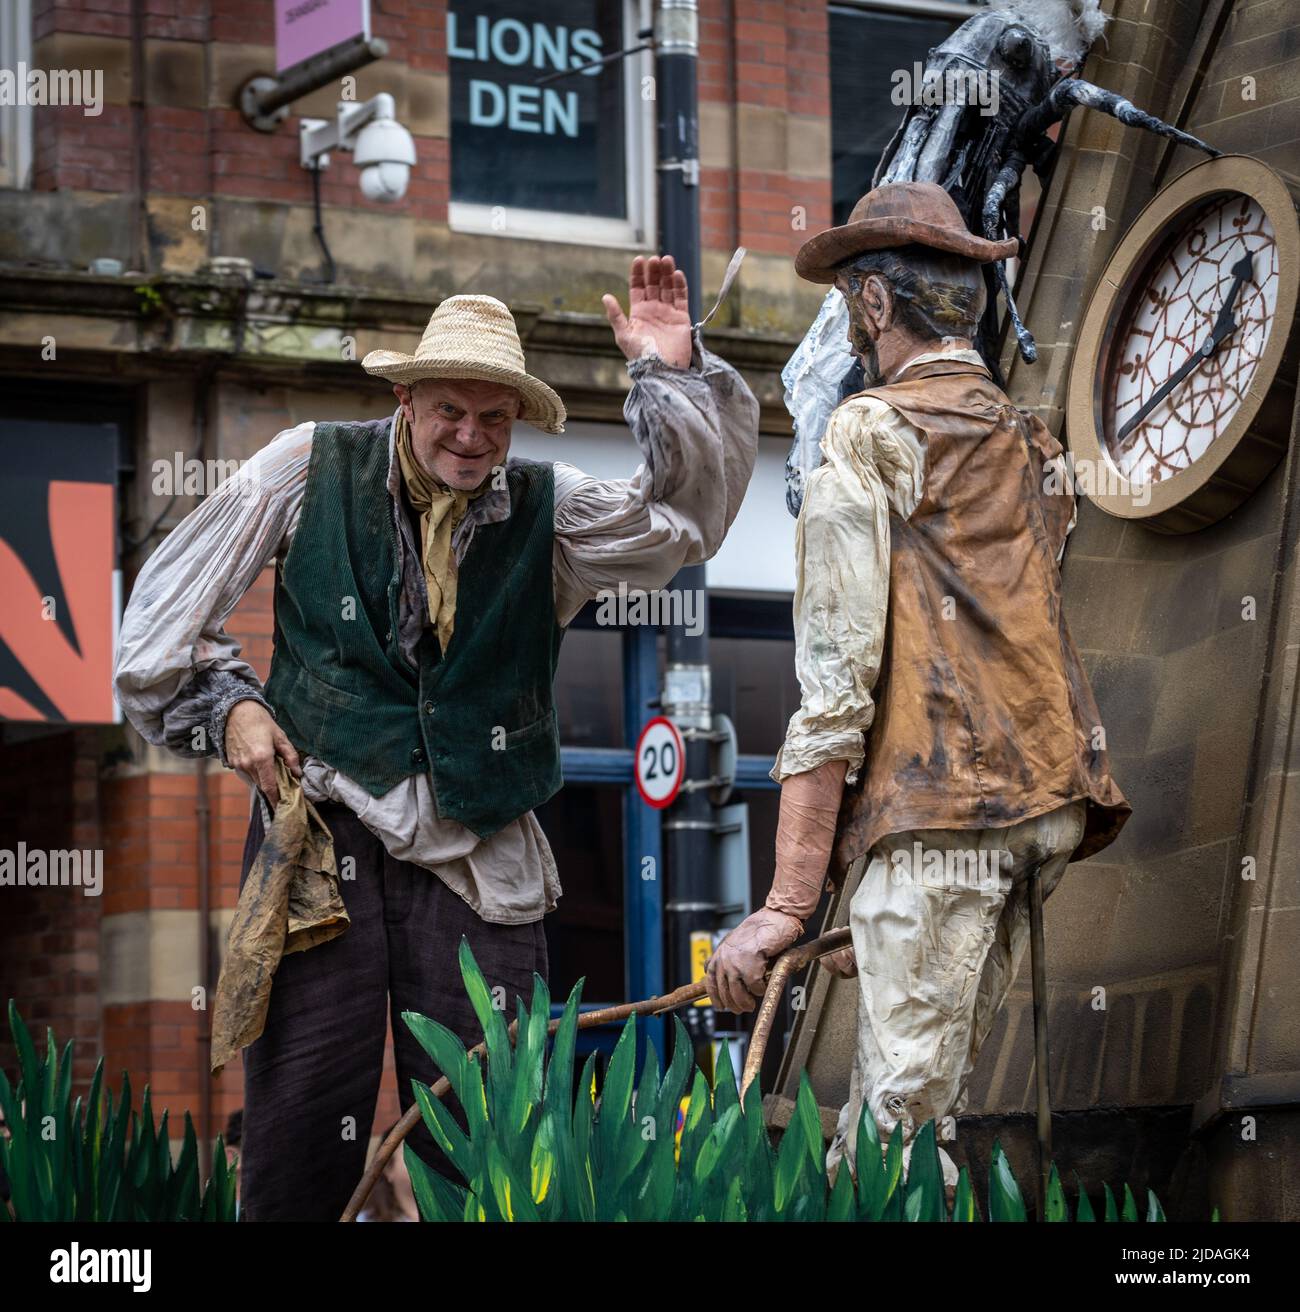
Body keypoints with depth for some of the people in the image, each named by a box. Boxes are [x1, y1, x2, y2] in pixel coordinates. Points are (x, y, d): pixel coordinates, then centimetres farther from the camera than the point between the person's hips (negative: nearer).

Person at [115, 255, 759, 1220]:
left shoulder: (550, 514, 7)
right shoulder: (312, 469, 3)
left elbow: (685, 518, -6)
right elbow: (174, 598, 12)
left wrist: (674, 377, -15)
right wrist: (222, 703, 3)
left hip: (476, 852, 1)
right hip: (323, 825, -1)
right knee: (302, 1124, -3)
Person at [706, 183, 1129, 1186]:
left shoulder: (871, 435, -2)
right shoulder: (1030, 444, 21)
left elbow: (835, 681, -9)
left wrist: (789, 902, -9)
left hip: (938, 808, -8)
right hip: (1043, 800, 8)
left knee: (901, 1120, -11)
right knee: (932, 1101, 10)